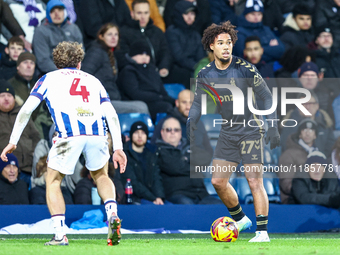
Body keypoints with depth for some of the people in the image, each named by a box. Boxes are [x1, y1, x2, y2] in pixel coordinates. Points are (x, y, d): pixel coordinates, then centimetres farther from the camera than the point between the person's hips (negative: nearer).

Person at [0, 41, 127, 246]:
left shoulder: (48, 79, 25)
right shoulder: (93, 80, 31)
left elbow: (27, 109, 14)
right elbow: (111, 114, 20)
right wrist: (118, 148, 18)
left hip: (69, 135, -3)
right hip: (97, 132, 3)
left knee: (53, 181, 15)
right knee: (101, 175, 28)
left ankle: (60, 235, 2)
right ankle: (112, 215, 4)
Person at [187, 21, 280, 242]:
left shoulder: (245, 68, -14)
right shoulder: (205, 76, -1)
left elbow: (266, 96, -8)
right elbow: (198, 103, 10)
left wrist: (272, 126, -16)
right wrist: (192, 120, -11)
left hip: (251, 131, -5)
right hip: (228, 133, 5)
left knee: (255, 182, -10)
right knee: (218, 181, 4)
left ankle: (262, 232, -8)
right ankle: (240, 219, 26)